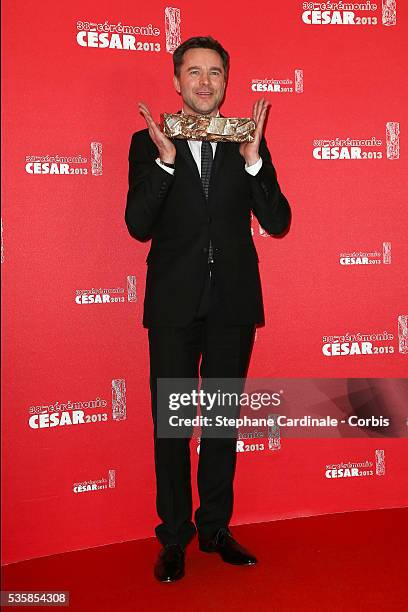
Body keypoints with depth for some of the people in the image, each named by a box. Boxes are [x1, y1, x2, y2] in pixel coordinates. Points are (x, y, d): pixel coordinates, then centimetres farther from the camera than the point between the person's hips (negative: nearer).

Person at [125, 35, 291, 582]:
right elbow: (139, 225, -9)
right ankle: (174, 537, 22)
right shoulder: (148, 143, 1)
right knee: (171, 424, 6)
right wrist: (166, 159, -19)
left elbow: (277, 222, -3)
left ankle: (216, 527, 30)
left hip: (233, 303, 2)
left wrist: (253, 158, -14)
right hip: (174, 305, -2)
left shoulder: (248, 142, 5)